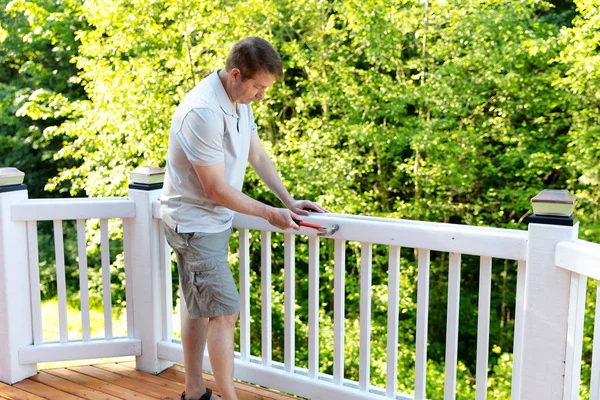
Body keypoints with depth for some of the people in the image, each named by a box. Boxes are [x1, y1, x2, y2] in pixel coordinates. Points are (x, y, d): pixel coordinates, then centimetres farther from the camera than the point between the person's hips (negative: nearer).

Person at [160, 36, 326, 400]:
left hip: (213, 221, 10)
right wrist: (271, 214, -17)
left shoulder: (240, 101, 2)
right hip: (196, 224, -9)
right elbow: (216, 189, -25)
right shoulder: (204, 112, -28)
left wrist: (289, 200, 1)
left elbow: (258, 156, 10)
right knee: (225, 312, -8)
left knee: (199, 308, 16)